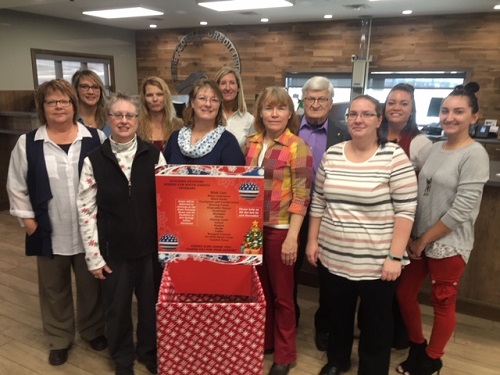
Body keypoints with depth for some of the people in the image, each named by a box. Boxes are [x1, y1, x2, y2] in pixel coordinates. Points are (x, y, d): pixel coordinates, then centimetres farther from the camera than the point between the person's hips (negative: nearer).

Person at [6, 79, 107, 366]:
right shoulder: (27, 144, -2)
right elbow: (17, 186, 4)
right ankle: (60, 339, 36)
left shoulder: (96, 139, -3)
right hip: (49, 232, 1)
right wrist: (28, 219, 0)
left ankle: (93, 330, 37)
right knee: (54, 288, 16)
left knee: (91, 284, 15)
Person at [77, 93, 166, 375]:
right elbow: (86, 211, -3)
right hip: (114, 249, 0)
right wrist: (94, 256, -5)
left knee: (151, 303, 13)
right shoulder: (94, 160, -4)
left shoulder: (153, 155, -3)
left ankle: (149, 351, 40)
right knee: (117, 307, 14)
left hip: (150, 246, 1)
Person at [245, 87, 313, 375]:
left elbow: (301, 196, -12)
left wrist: (292, 237, -17)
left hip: (280, 229, -5)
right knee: (259, 289, 17)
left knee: (281, 293, 9)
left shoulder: (298, 148, -10)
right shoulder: (252, 143, 5)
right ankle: (263, 341, 38)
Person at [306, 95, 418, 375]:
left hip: (376, 261, -4)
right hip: (333, 256, 4)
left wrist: (395, 256, -15)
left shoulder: (395, 157, -11)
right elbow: (318, 202, 9)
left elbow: (406, 210, -12)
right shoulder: (331, 155, 2)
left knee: (375, 322, 14)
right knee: (338, 314, 22)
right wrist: (312, 240, 7)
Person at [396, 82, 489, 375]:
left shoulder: (475, 155, -15)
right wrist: (415, 238, 3)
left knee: (443, 304, 11)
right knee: (404, 293, 15)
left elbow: (461, 210, -19)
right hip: (419, 240, 7)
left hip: (449, 244, -7)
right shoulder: (435, 148, 5)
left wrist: (424, 240, -12)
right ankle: (418, 348, 38)